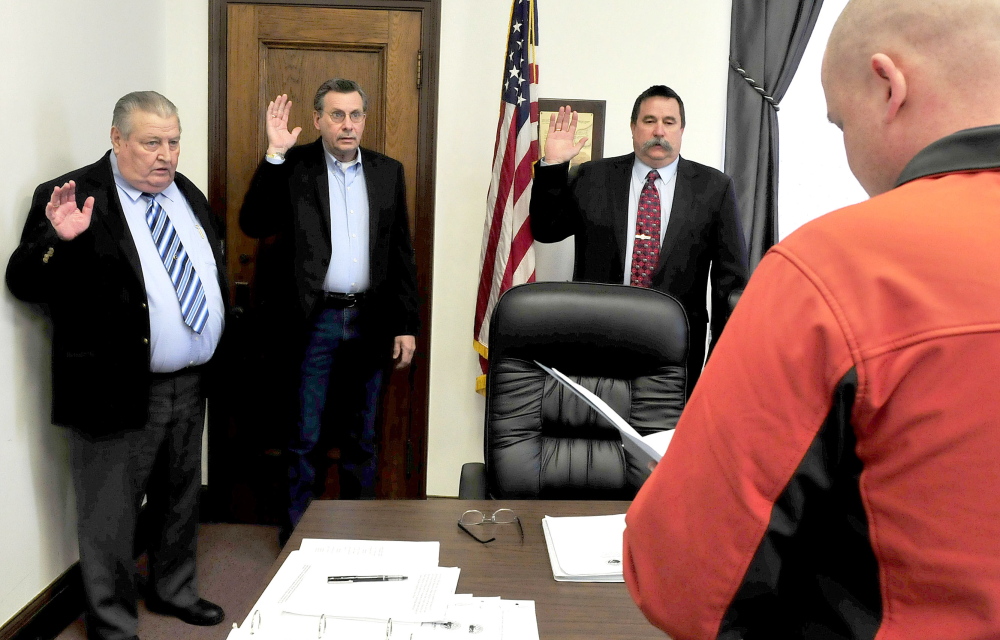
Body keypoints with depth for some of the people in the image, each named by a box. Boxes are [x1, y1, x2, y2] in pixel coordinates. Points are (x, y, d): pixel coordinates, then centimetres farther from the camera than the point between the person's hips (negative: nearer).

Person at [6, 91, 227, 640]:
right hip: (120, 392, -6)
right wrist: (58, 240, -33)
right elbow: (23, 284, -14)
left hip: (189, 386, 7)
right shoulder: (71, 197, -12)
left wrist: (220, 352, 14)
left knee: (180, 502, 23)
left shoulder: (186, 193, 9)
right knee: (110, 518, 9)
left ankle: (173, 590, 44)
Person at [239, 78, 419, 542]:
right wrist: (274, 154, -17)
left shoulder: (388, 172, 7)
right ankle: (297, 532, 21)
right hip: (312, 321, -2)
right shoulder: (293, 166, 0)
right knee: (304, 437, 6)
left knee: (360, 436, 14)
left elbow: (401, 253, 8)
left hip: (369, 322, 3)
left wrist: (406, 325, 3)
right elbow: (253, 224, -10)